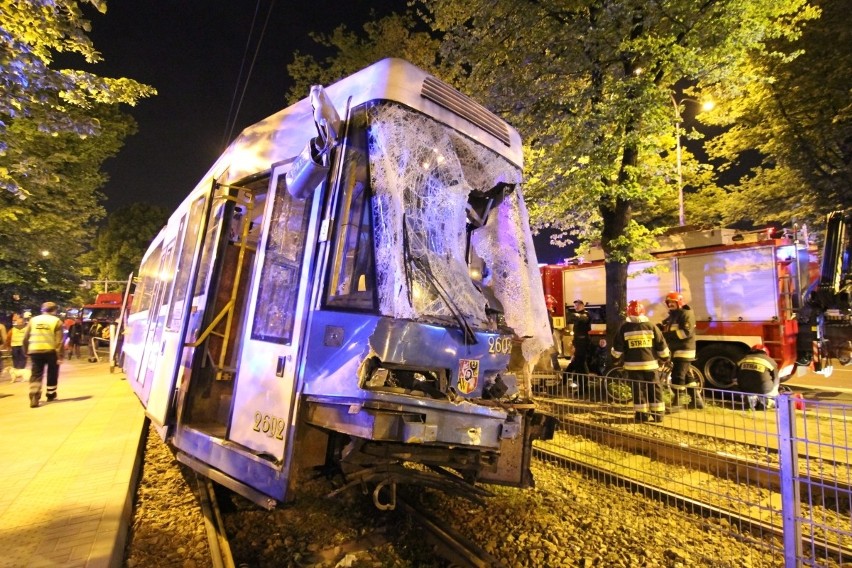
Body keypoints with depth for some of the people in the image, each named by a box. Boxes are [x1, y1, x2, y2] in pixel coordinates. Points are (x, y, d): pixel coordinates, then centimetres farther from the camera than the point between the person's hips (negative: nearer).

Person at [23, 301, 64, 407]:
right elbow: (59, 341, -9)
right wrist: (60, 356, -7)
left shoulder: (33, 320, 9)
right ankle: (51, 395, 25)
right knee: (52, 373, 15)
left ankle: (34, 398, -10)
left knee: (36, 375, 6)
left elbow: (26, 338, 9)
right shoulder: (56, 321, -3)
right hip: (50, 351, -3)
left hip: (35, 351, 3)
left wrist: (27, 351, 21)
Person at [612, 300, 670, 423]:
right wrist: (666, 357, 20)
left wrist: (615, 358, 15)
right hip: (650, 363, 1)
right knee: (654, 388, 11)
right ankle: (658, 414, 13)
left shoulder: (624, 328, -2)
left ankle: (641, 415, 6)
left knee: (638, 389, 5)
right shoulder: (651, 326, 1)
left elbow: (618, 347, 0)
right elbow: (661, 345, 5)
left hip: (633, 364, -1)